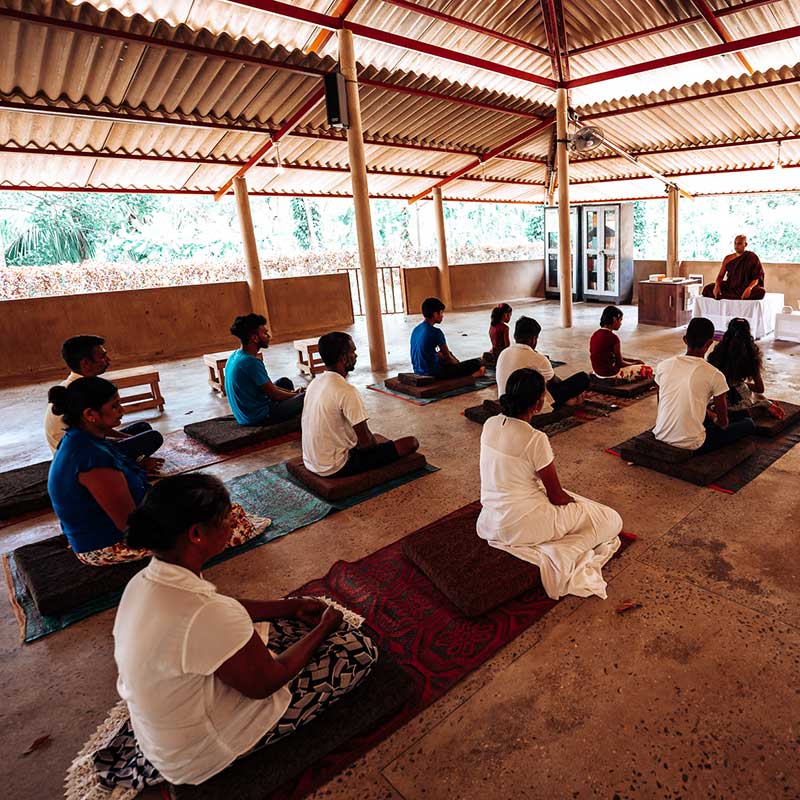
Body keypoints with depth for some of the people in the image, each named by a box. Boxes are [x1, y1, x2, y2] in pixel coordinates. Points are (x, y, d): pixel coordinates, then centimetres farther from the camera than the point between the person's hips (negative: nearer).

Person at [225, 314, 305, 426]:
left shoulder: (234, 356, 3)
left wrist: (292, 392, 10)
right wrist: (297, 395, 2)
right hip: (258, 418, -9)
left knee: (285, 382, 24)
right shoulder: (251, 362, -26)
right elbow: (275, 395, -16)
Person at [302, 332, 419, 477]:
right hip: (336, 467, -9)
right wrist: (377, 446, 4)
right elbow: (366, 439, -19)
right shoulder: (346, 390, -23)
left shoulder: (315, 383, 4)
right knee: (411, 443, -6)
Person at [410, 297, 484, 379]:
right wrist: (458, 365, 14)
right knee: (476, 363, -2)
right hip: (434, 372, -9)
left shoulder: (416, 330, 7)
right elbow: (447, 356, -8)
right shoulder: (436, 332, -17)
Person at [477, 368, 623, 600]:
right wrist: (574, 500, 10)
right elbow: (557, 497, -13)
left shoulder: (490, 424, -4)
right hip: (522, 525, -7)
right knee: (611, 520, 7)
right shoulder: (536, 439, -24)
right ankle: (557, 557, -9)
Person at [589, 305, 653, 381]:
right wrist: (635, 363, 9)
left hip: (597, 372, 9)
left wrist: (634, 360, 12)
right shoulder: (613, 337, -21)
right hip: (610, 374, -9)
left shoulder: (595, 334, 3)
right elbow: (620, 362, -10)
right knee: (648, 370, 5)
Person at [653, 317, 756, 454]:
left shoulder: (663, 366, 0)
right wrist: (713, 417, 23)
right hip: (691, 446, -6)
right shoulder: (714, 375, -12)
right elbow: (723, 423, -2)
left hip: (661, 438, 6)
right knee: (748, 424, 16)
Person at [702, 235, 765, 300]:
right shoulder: (728, 259, 6)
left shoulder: (752, 258, -2)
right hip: (730, 286, 2)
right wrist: (717, 285, -21)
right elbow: (720, 276, 3)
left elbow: (756, 278, -6)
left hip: (745, 287, -2)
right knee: (707, 289, -24)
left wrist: (749, 288, -28)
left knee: (760, 292, -37)